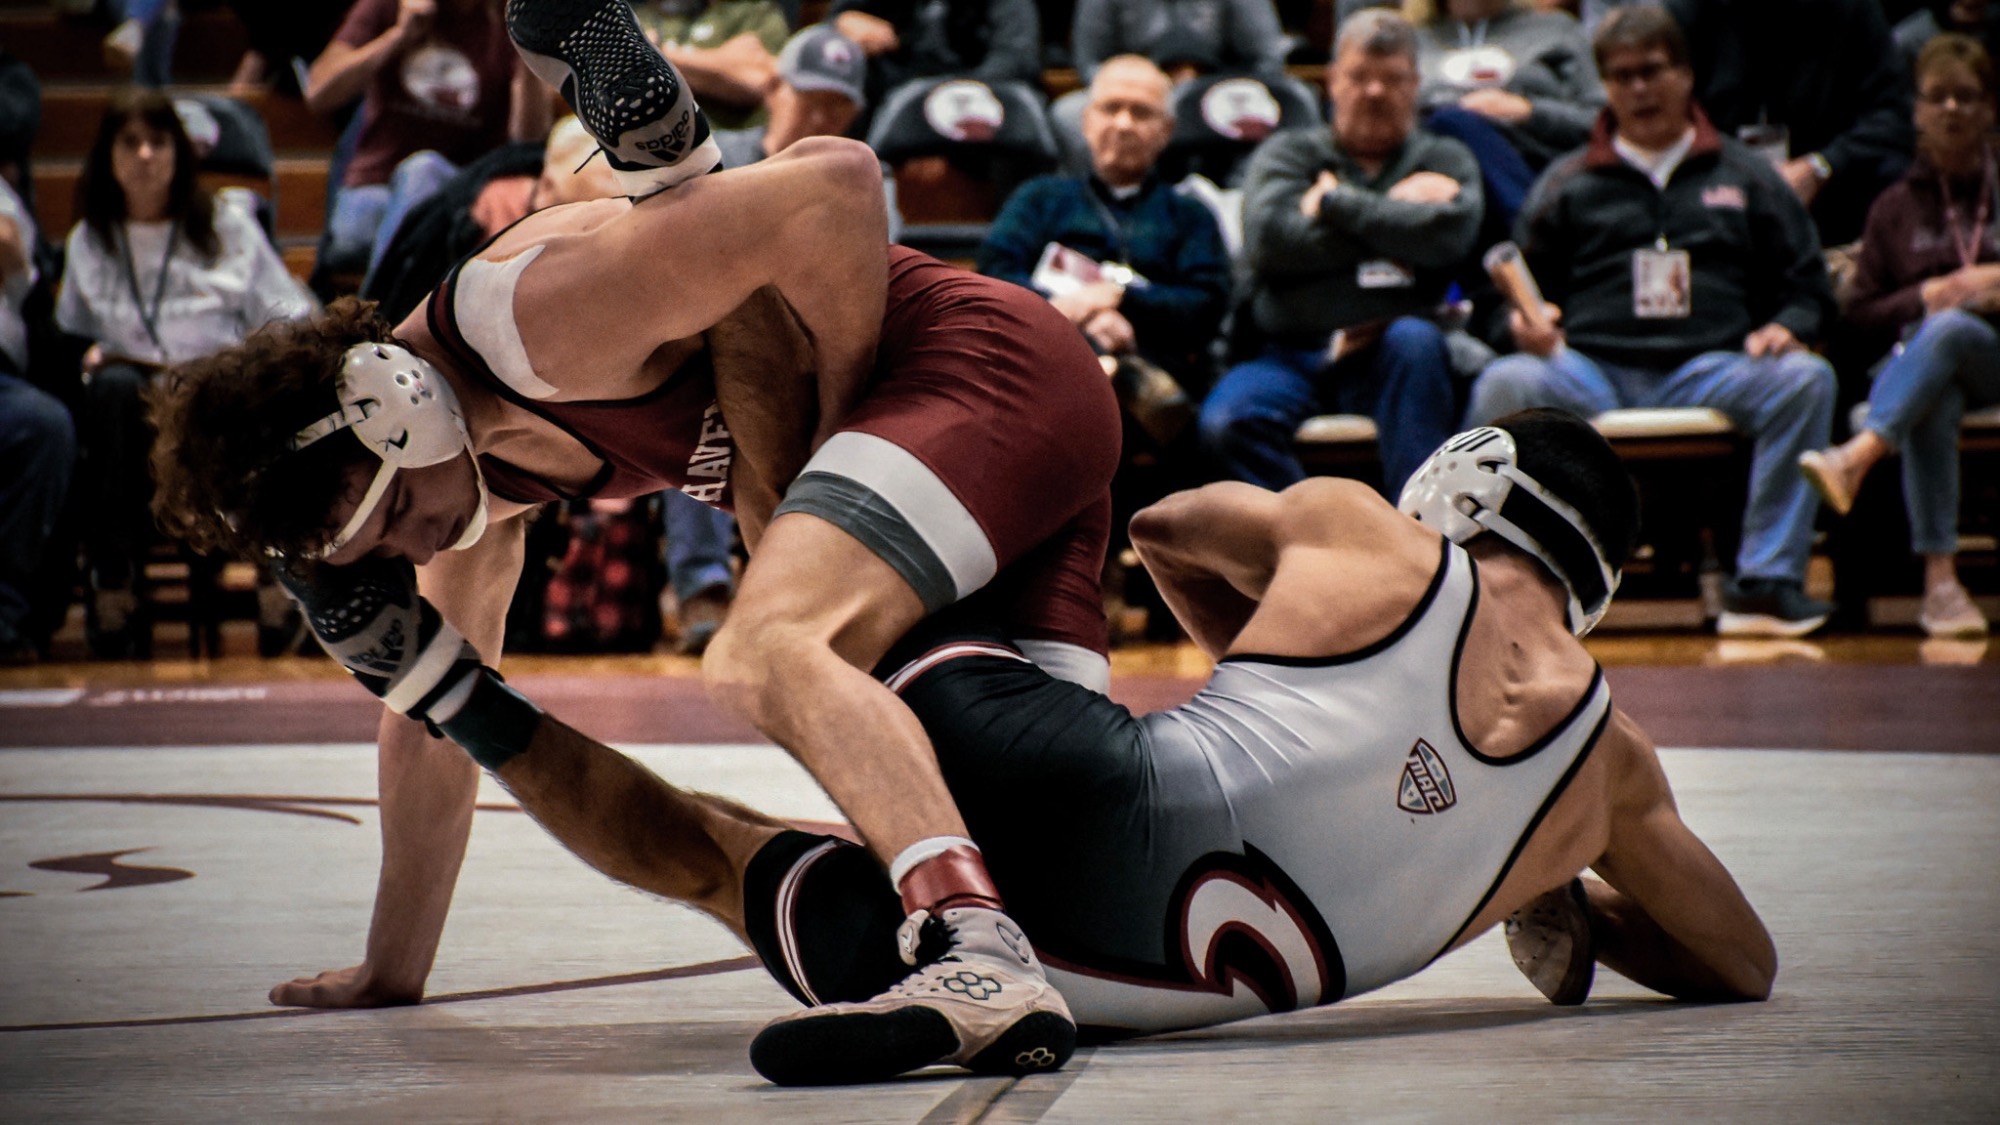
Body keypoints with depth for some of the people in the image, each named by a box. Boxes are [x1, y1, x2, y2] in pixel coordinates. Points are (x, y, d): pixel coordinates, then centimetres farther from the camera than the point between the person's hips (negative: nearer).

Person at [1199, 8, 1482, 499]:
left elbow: (1449, 235, -6)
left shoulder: (1444, 160, 18)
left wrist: (1338, 204, 0)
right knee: (1227, 422, -29)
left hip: (1391, 360, -1)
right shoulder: (1287, 153, 19)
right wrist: (1393, 212, 2)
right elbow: (1268, 238, -3)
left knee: (1414, 340, -35)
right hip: (1289, 353, 1)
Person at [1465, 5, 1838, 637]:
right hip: (1591, 368, 0)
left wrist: (1786, 327, -2)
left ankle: (1764, 584, -32)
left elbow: (1806, 285, 21)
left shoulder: (1743, 176, 22)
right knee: (1503, 385, -34)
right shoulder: (1567, 183, 21)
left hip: (1708, 367, 0)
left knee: (1805, 380, -31)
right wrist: (1527, 327, -3)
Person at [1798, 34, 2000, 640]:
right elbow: (1858, 310, 16)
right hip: (1916, 357, 1)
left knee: (1945, 331, -38)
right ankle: (1940, 582, -50)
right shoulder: (1895, 207, 22)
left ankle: (1856, 456, -60)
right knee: (1932, 400, -39)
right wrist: (1925, 297, -2)